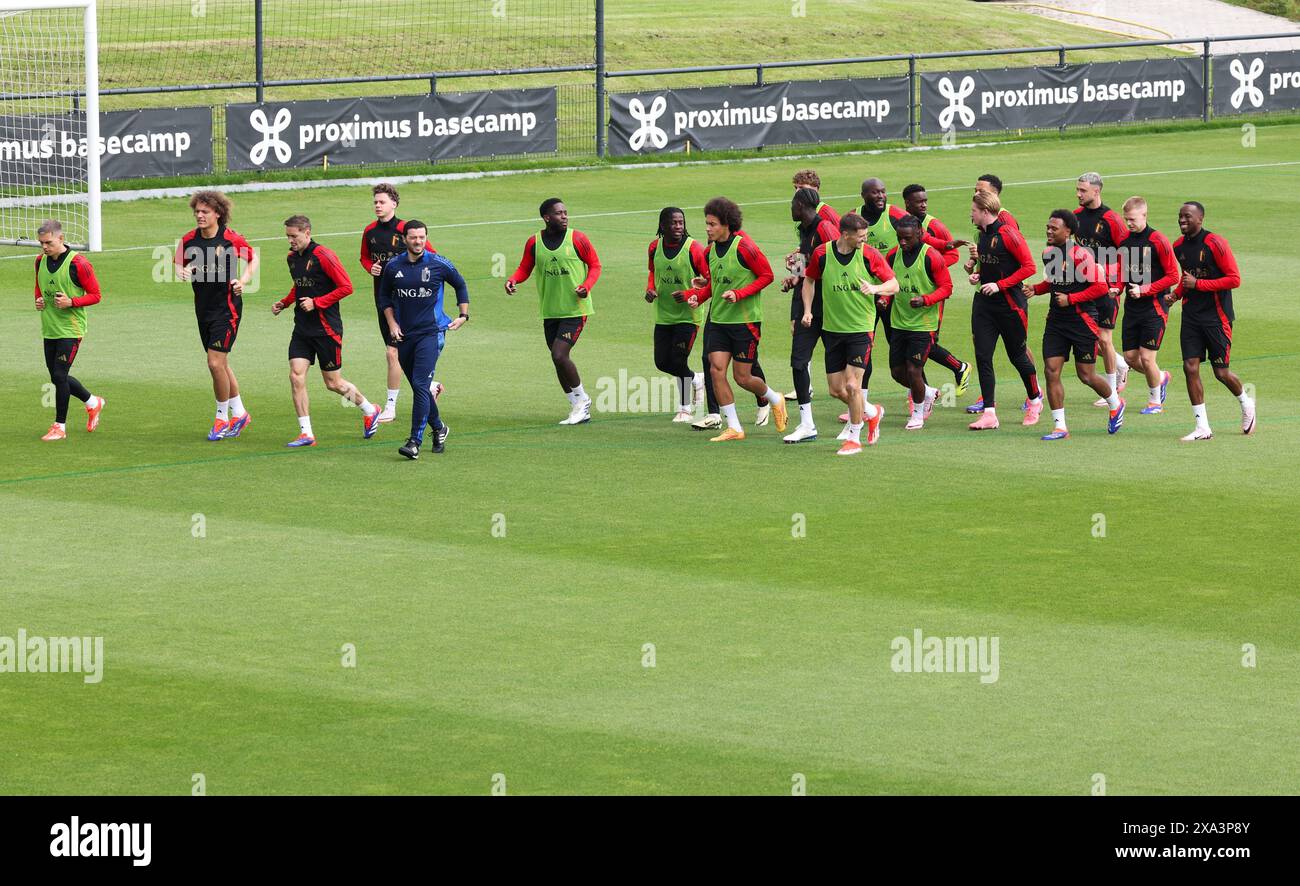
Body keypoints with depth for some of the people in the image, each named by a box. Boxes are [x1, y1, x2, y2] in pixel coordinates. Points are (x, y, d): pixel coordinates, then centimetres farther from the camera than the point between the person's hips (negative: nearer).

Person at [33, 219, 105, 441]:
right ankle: (92, 403, 36)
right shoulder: (41, 261, 6)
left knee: (59, 376, -11)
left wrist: (71, 302, -23)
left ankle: (59, 426, 0)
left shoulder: (77, 263, -15)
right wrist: (38, 300, 1)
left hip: (70, 329, -7)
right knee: (57, 378, 13)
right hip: (49, 329, 7)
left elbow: (95, 295, -10)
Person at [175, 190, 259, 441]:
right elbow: (179, 264, 12)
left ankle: (222, 417, 4)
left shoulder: (230, 238, -12)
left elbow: (254, 258, 0)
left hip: (227, 307, -6)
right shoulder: (189, 240, 0)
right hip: (203, 308, 6)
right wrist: (183, 272, -11)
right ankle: (239, 413, 28)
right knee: (220, 364, 13)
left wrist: (244, 280, -16)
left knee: (216, 363, -12)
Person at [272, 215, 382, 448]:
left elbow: (346, 287, -16)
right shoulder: (292, 257, 9)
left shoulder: (323, 256, -15)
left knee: (333, 383, 3)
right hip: (302, 328, 7)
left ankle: (370, 411, 29)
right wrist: (284, 303, 9)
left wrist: (316, 302, -19)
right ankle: (306, 434, -2)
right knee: (296, 376, -7)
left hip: (326, 328, -7)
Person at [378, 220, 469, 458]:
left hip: (431, 332, -4)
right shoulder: (393, 266, 3)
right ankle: (438, 428, 34)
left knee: (421, 385, -16)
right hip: (403, 334, 4)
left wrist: (463, 315, 7)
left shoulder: (439, 264, -4)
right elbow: (384, 295, 17)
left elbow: (460, 285, 12)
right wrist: (391, 323, 6)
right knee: (418, 387, 12)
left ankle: (415, 442, -17)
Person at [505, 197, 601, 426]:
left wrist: (586, 286, -15)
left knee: (559, 355, -16)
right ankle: (579, 408, 20)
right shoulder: (534, 242, 3)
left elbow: (595, 265, 2)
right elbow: (524, 268, 11)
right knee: (559, 359, 7)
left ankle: (582, 399, 4)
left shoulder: (577, 239, -6)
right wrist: (513, 280, -10)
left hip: (575, 310, -5)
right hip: (550, 311, 5)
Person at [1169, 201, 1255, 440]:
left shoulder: (1215, 244, -14)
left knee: (1221, 371, 0)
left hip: (1217, 316, -6)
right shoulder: (1179, 246, 6)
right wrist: (1176, 294, 5)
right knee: (1190, 367, -5)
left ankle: (1246, 404, 32)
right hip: (1191, 314, 6)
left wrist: (1197, 284, -19)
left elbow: (1234, 279, -16)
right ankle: (1202, 428, 0)